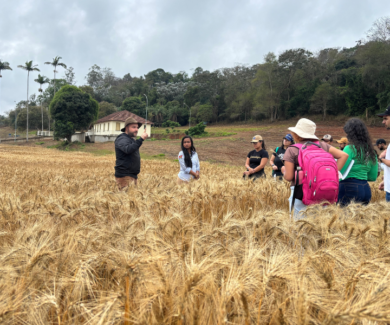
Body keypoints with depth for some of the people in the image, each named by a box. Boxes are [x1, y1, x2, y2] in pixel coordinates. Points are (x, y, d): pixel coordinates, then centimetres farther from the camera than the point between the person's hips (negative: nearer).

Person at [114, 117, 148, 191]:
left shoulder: (131, 140, 19)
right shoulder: (122, 139, -12)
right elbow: (128, 149, -34)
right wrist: (141, 139, -39)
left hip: (133, 176, 10)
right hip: (124, 176, -10)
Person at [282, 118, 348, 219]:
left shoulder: (292, 150, -5)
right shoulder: (322, 145, 6)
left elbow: (289, 177, -9)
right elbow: (344, 155, 2)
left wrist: (284, 170, 12)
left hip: (301, 193, -4)